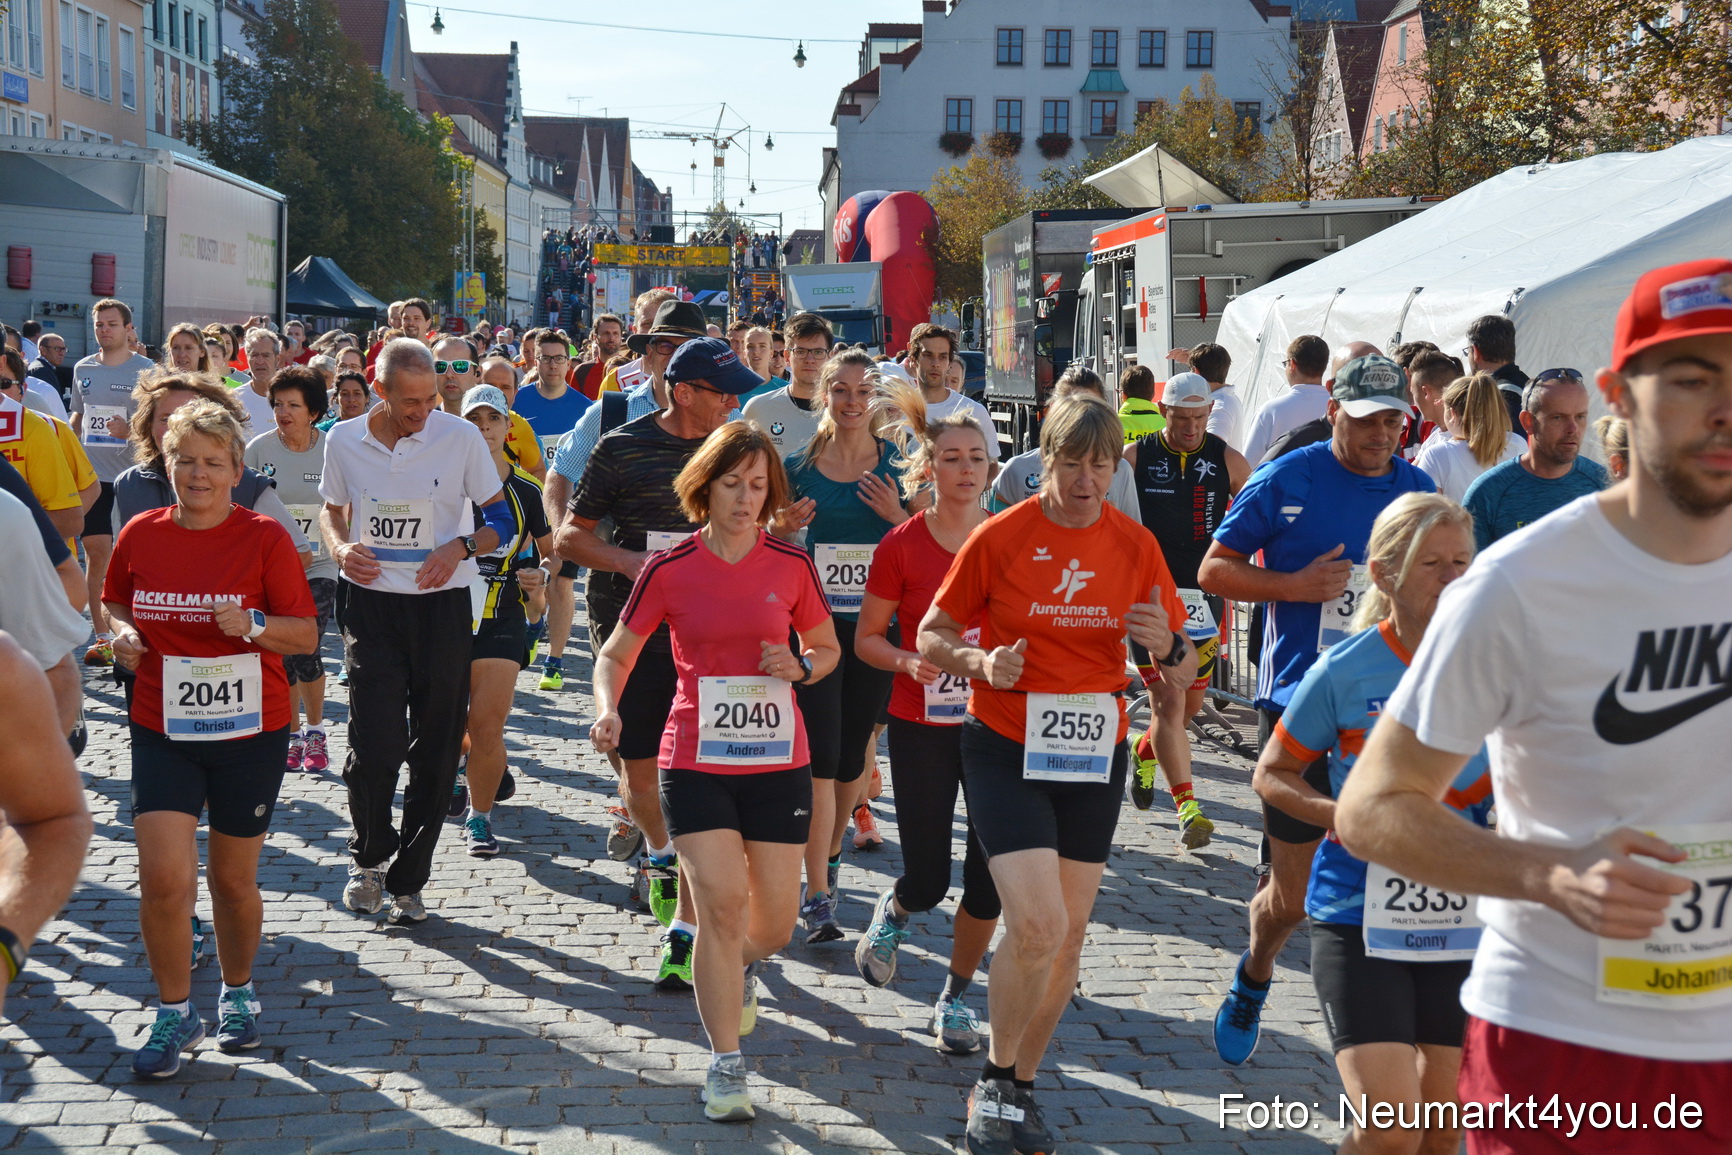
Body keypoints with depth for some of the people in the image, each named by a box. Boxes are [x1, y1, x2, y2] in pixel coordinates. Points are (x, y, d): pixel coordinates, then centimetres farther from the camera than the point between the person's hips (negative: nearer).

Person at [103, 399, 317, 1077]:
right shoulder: (139, 535, 1)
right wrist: (122, 633, -3)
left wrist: (255, 625, -24)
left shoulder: (264, 538, -7)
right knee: (163, 876, -11)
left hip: (250, 730, -1)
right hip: (161, 731, 1)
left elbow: (306, 635, -5)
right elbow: (116, 601, 19)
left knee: (234, 881, 10)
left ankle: (238, 993, 36)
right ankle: (174, 1014, 10)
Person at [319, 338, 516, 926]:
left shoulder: (461, 437, -6)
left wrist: (462, 546, -16)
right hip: (370, 605, 1)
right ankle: (369, 856, 20)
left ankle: (408, 880, 19)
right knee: (373, 747, -8)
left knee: (434, 751, 4)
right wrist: (342, 548, -3)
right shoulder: (344, 441, 1)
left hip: (442, 607, 0)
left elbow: (503, 517, 2)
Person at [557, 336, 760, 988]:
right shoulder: (622, 449, -2)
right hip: (632, 632, -1)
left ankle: (683, 929, 0)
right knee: (640, 771, 6)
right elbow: (568, 537, 2)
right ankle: (658, 851, 41)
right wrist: (625, 559, -14)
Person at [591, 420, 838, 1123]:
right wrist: (609, 709, -13)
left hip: (778, 762, 2)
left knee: (774, 925, 6)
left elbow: (828, 649, 13)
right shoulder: (669, 570, -3)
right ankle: (725, 1064, 2)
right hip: (695, 764, -2)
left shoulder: (791, 564, 0)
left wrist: (800, 666, -9)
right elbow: (616, 654, 6)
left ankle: (740, 963, 45)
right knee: (721, 903, -13)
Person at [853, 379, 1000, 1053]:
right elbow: (866, 638, 1)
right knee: (928, 878, 0)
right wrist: (910, 661, -17)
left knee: (991, 875, 1)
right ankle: (894, 913, 38)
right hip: (922, 726, -2)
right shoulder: (901, 546, -6)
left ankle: (956, 996, 23)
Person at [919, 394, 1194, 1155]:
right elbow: (932, 634, 1)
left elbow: (1183, 671, 6)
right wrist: (980, 661, -19)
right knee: (1037, 925, -16)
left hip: (1094, 756, 4)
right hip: (1005, 751, -4)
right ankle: (995, 1079, 7)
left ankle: (1022, 1085, 29)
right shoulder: (999, 537, -8)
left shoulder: (1135, 545, 0)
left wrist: (1166, 645, -17)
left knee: (1068, 933, 9)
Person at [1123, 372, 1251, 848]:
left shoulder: (1227, 461, 3)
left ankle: (1145, 753, 44)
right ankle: (1187, 807, -10)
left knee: (1190, 702, 14)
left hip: (1206, 596, 3)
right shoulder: (1134, 458, -3)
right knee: (1168, 699, -12)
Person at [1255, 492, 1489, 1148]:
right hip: (1358, 918, -3)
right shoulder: (1344, 673, -7)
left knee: (1442, 1134, 9)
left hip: (1461, 919, 3)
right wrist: (1341, 816, -14)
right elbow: (1271, 774, 3)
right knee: (1391, 1132, -13)